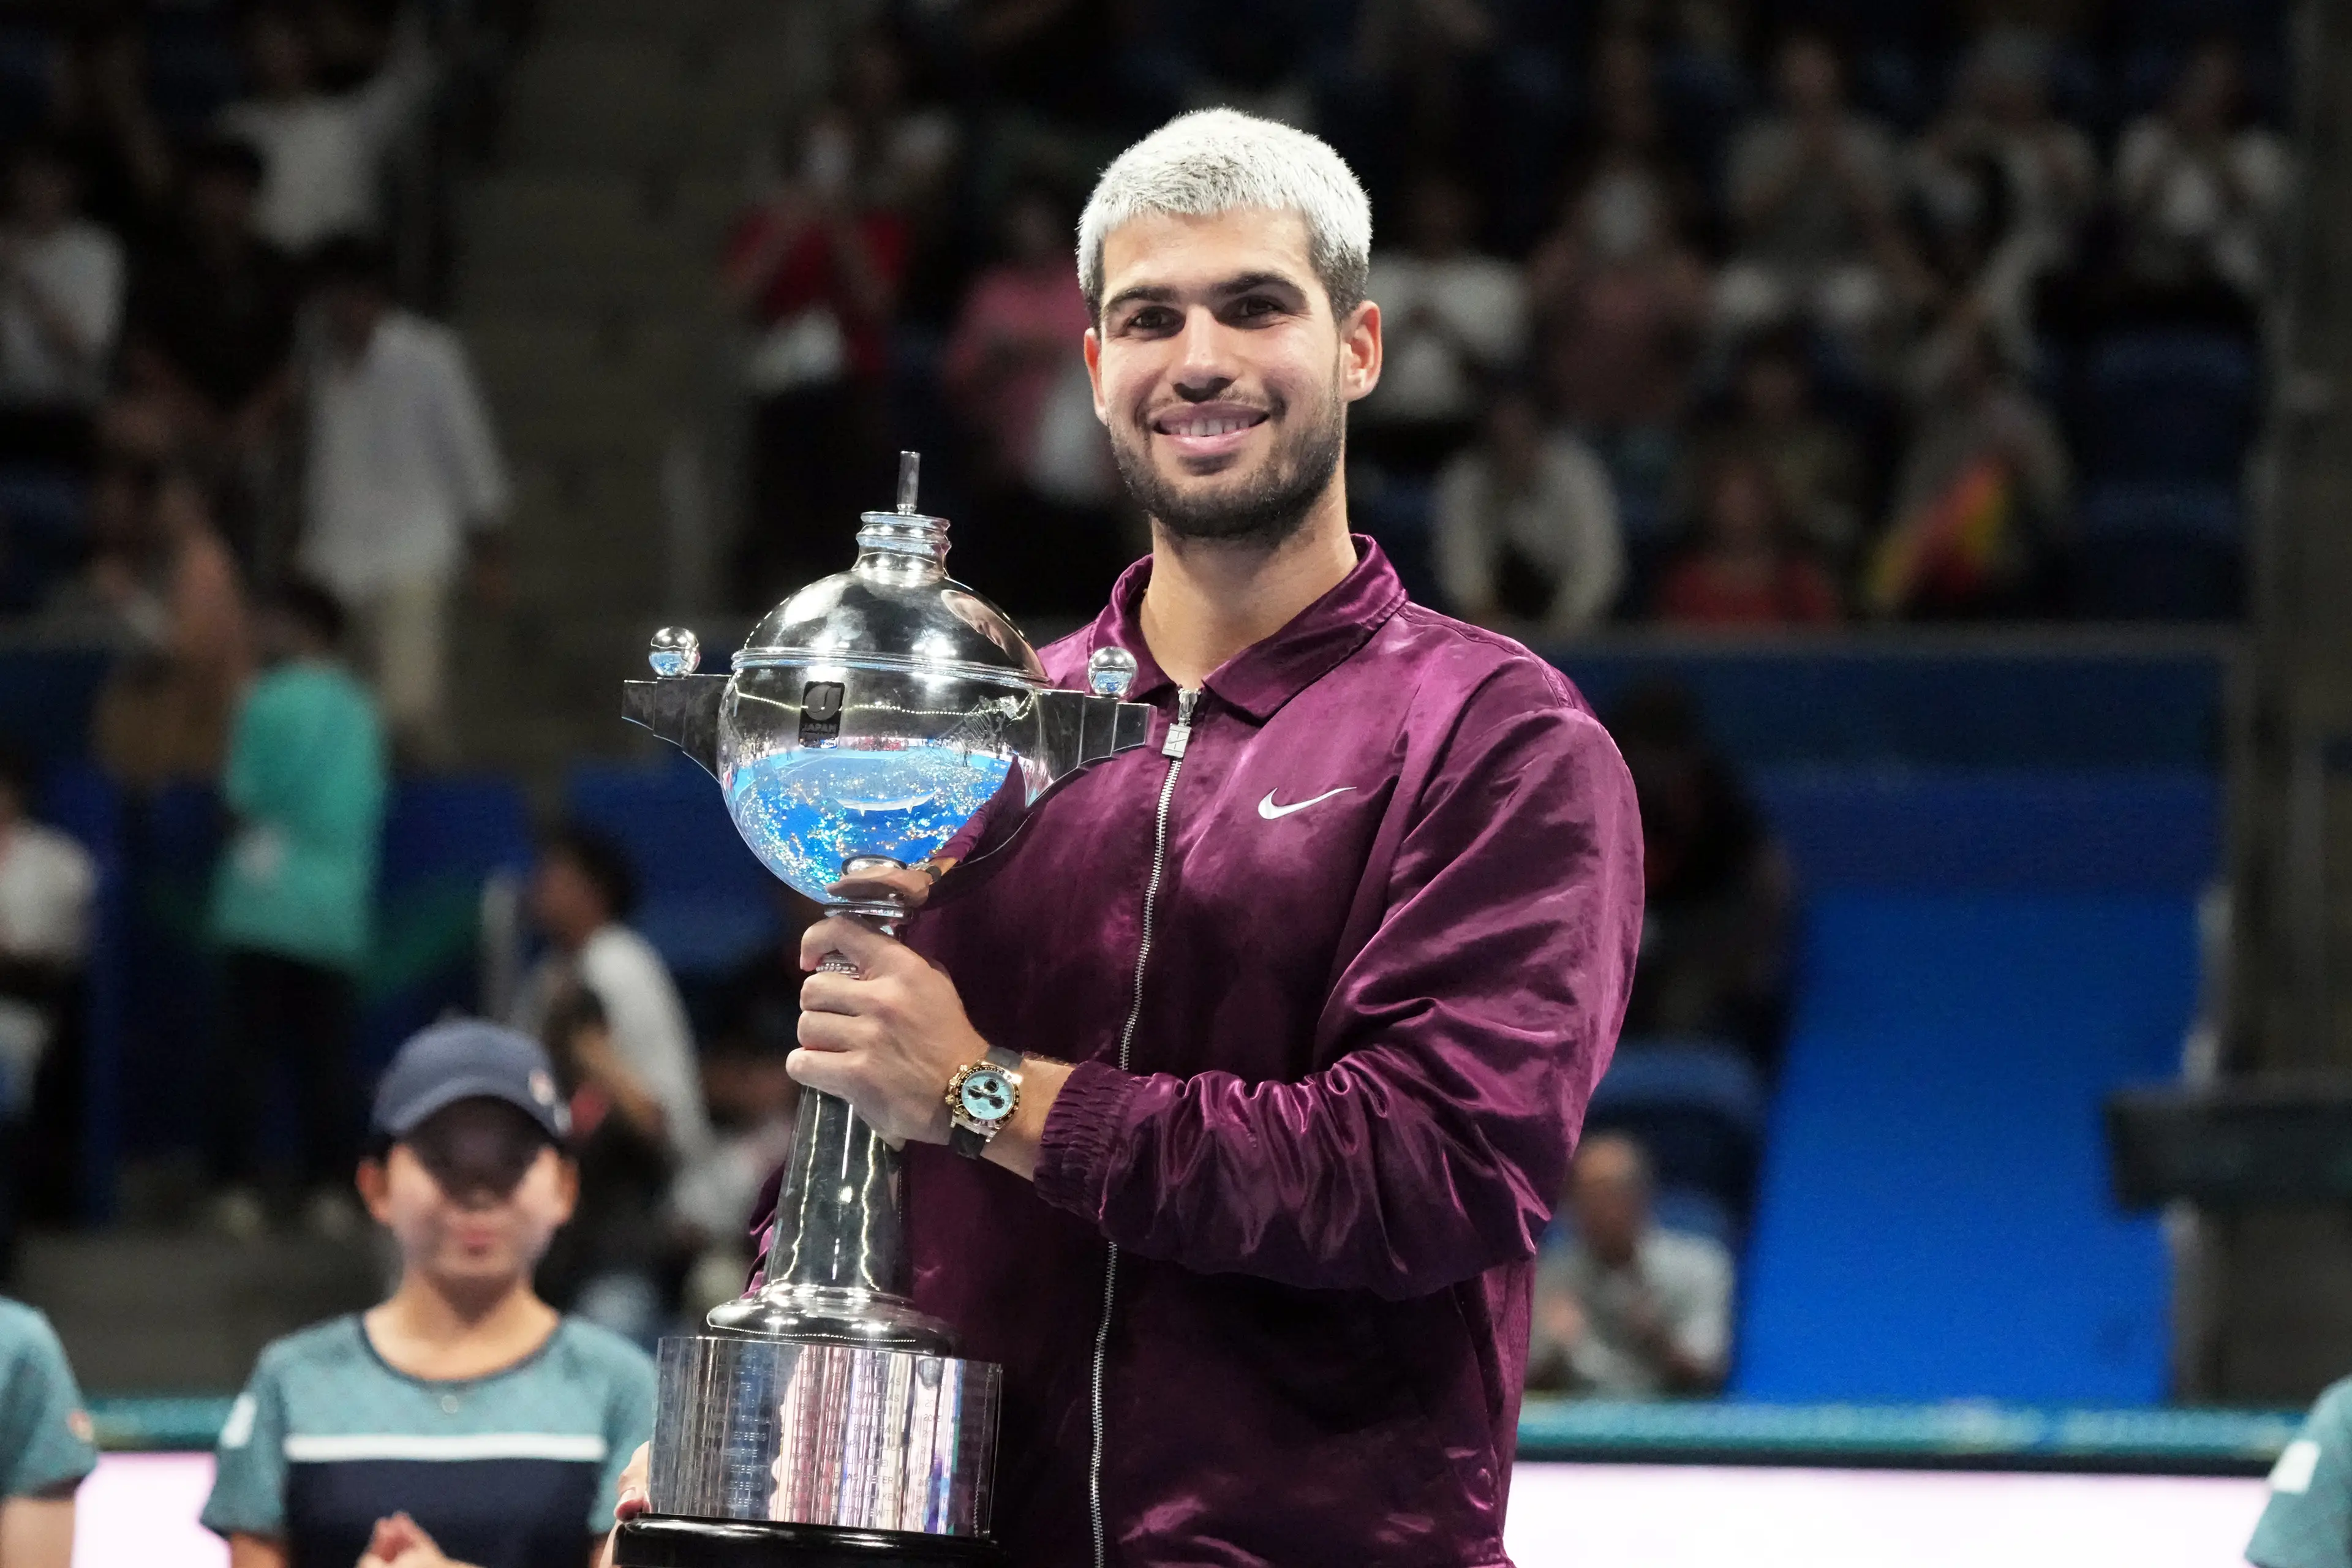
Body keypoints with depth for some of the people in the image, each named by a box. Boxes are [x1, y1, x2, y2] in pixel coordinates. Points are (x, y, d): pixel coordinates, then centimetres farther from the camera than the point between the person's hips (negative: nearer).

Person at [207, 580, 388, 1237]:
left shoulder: (271, 702, -9)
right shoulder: (360, 709, 10)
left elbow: (242, 796, -6)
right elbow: (372, 807, 13)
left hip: (266, 901, -5)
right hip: (338, 906, 5)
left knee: (247, 1049, -2)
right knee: (326, 1054, 6)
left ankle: (239, 1189, -7)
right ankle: (327, 1190, 3)